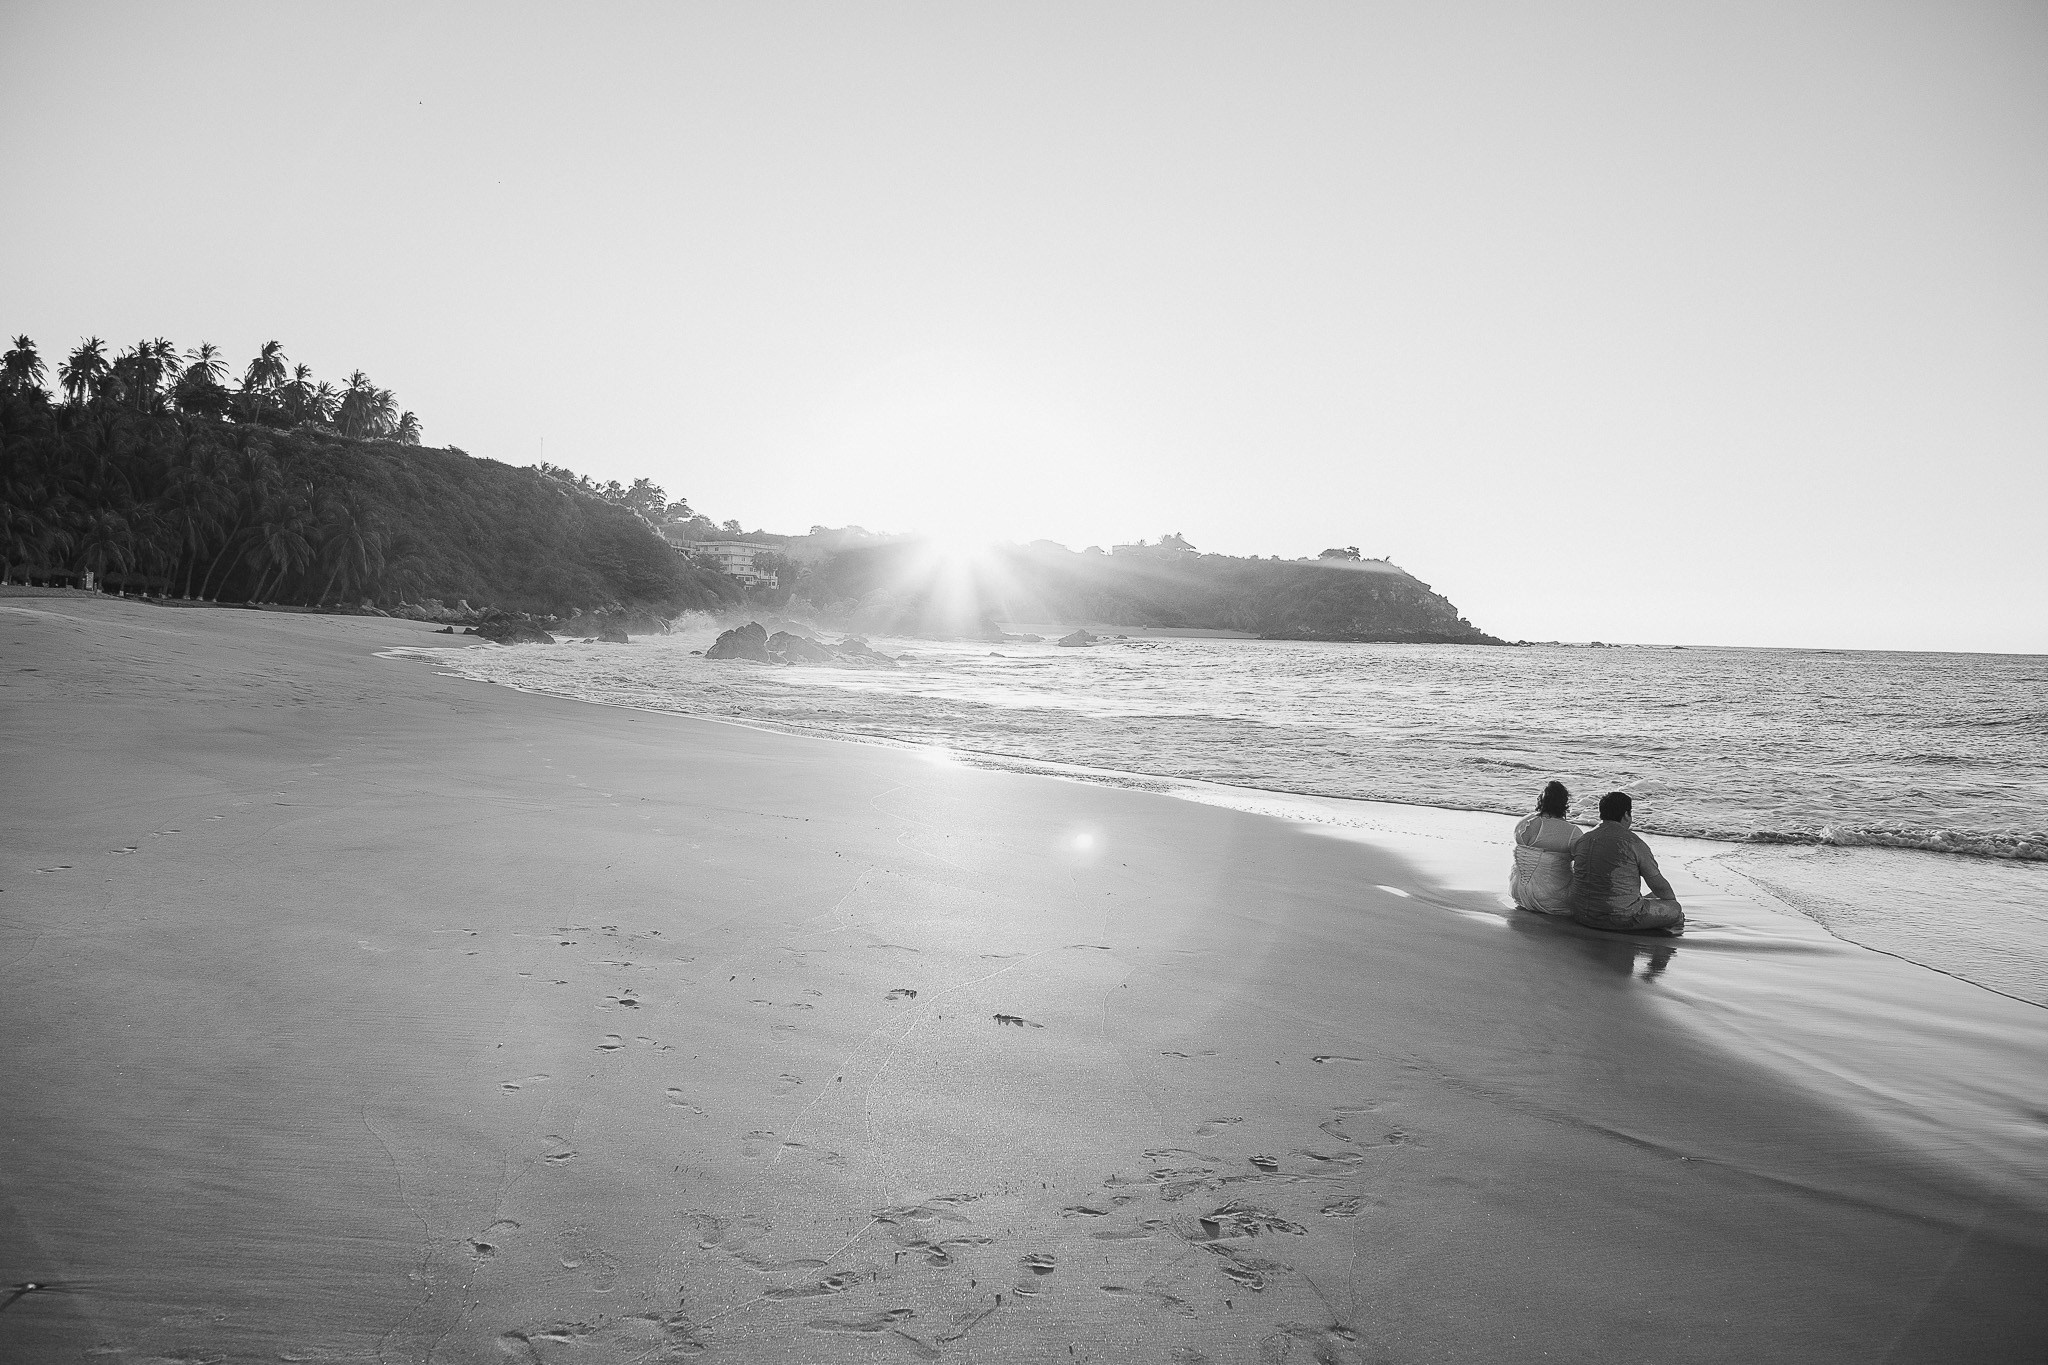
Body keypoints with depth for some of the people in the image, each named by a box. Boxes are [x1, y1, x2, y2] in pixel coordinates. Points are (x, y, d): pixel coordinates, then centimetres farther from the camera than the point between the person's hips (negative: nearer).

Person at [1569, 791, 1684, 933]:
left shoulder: (1582, 839, 7)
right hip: (1622, 918, -7)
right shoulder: (1633, 842, -9)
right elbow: (1659, 886, -1)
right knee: (1675, 909, 11)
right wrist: (1673, 902, 21)